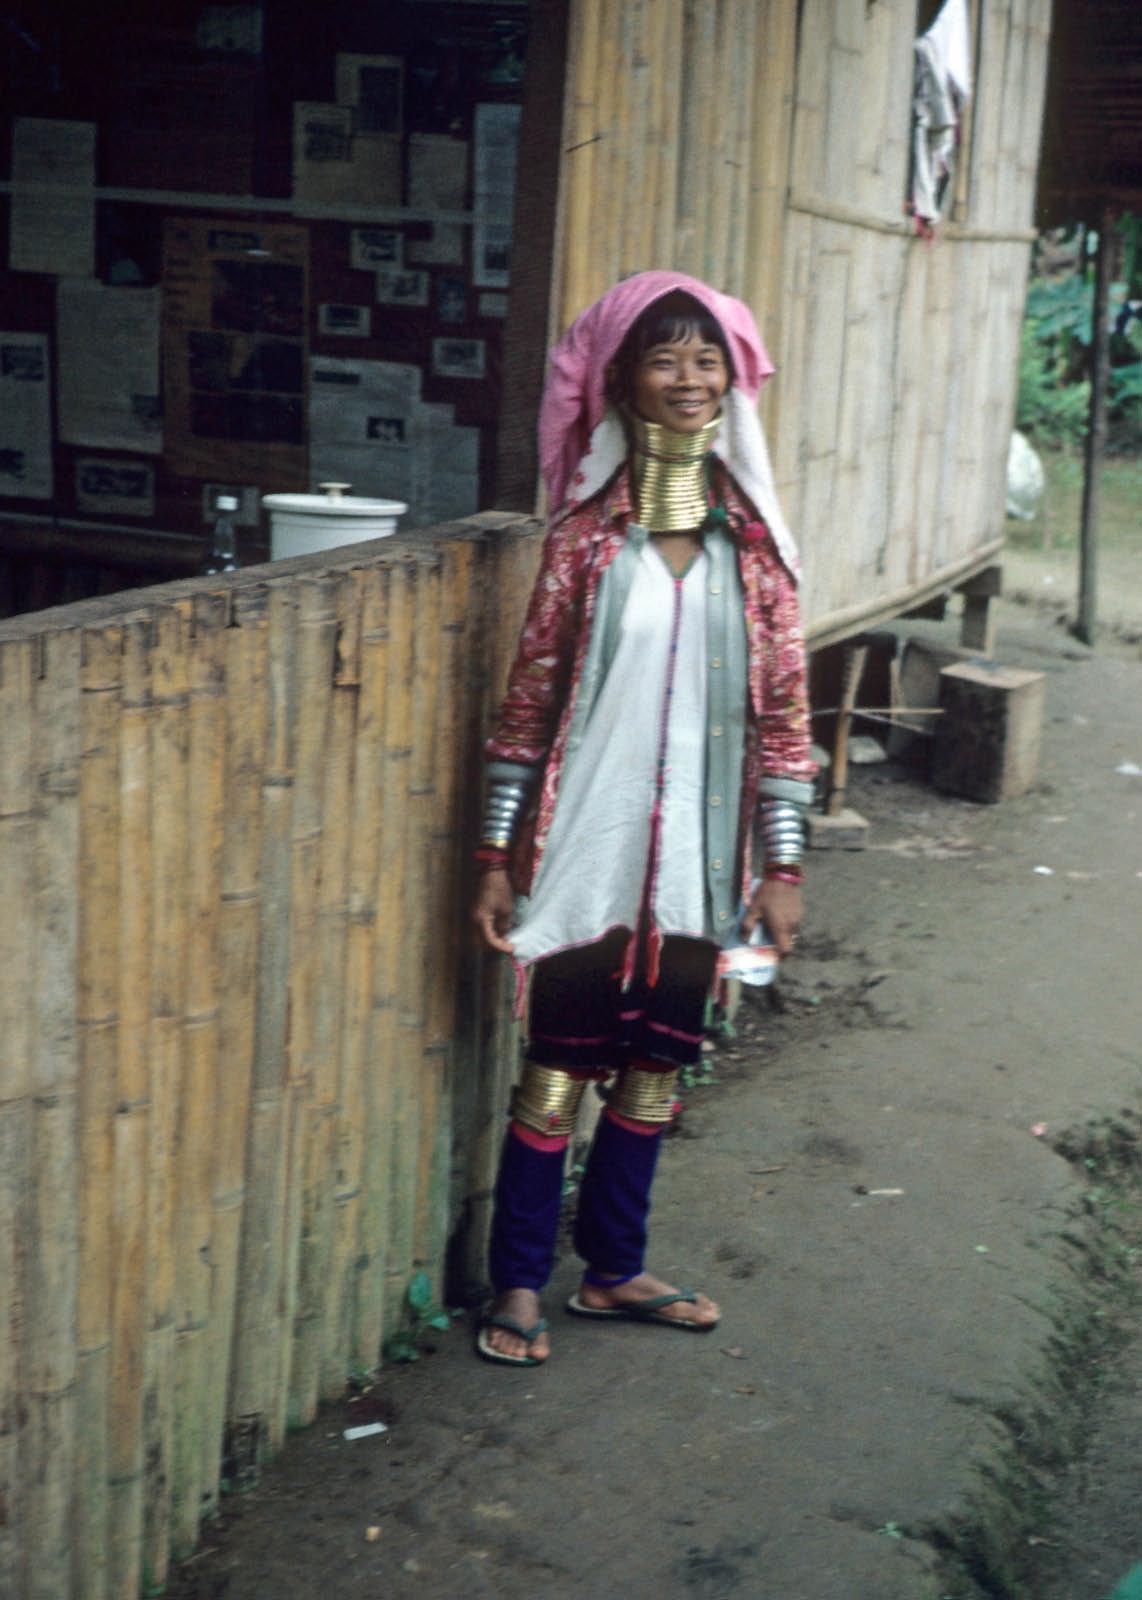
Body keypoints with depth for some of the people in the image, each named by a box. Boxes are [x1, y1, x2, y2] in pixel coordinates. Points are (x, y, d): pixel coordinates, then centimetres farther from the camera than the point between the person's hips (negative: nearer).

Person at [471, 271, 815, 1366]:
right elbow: (528, 699, -3)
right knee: (555, 1068, 4)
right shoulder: (585, 534, -5)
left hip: (697, 857, 3)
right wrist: (496, 855, -5)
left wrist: (781, 864, 1)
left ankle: (614, 1270, 30)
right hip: (587, 850, -3)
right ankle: (519, 1286, 19)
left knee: (655, 1067, 13)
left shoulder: (754, 544, 1)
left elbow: (781, 710, 3)